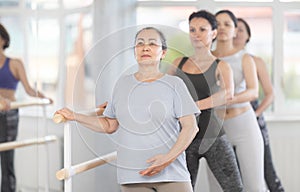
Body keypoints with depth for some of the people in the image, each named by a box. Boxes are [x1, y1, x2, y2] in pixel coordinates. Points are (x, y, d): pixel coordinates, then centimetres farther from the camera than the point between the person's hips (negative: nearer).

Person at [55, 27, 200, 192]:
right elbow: (110, 125, 17)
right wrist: (75, 116, 6)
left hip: (171, 174, -2)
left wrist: (168, 158, -16)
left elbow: (190, 126, -4)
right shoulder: (123, 83, 11)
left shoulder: (174, 84, 1)